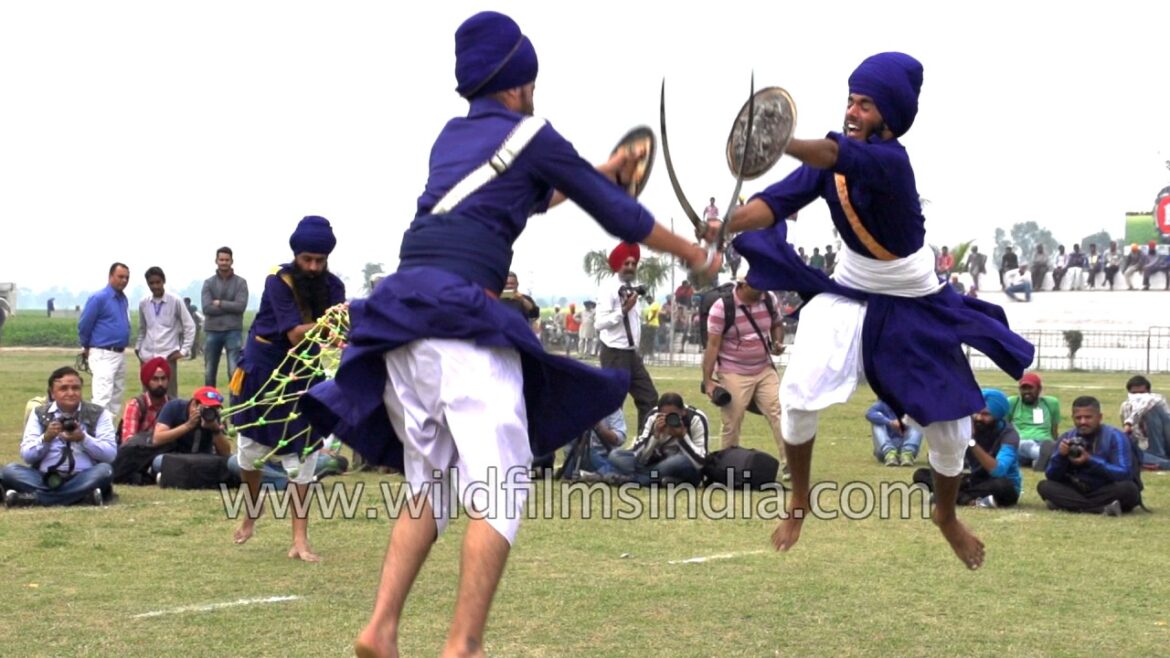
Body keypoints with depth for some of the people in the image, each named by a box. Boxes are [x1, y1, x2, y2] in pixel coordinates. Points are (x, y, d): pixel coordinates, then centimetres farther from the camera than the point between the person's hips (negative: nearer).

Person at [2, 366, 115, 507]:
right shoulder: (39, 414, 12)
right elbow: (26, 456, 4)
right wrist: (45, 438, -14)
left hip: (83, 480, -1)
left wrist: (83, 439, -17)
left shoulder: (98, 413, 7)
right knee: (9, 471, -24)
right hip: (46, 479, 1)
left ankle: (33, 498, -34)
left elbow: (110, 453, -3)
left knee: (105, 470, -32)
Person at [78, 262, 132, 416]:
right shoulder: (98, 298, -12)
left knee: (117, 396, 13)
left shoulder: (124, 299, 12)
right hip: (103, 354, -8)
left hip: (120, 354, 8)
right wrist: (86, 348, 3)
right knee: (103, 397, -15)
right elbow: (84, 325, -8)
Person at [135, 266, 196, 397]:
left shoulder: (175, 302, -3)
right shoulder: (143, 303, 7)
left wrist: (184, 350, -5)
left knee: (169, 396, -4)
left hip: (168, 356, -3)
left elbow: (189, 326, 0)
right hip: (147, 356, 3)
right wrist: (138, 348, 14)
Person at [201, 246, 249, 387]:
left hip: (233, 331, -2)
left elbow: (240, 306, -11)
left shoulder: (240, 282, 3)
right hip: (212, 331, 2)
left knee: (235, 372, -8)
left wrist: (220, 303, -7)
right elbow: (207, 308, -8)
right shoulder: (208, 283, 6)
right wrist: (229, 307, -8)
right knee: (209, 373, 9)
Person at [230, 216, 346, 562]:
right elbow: (295, 334, -30)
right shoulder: (279, 283, -20)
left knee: (302, 456, -2)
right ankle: (252, 511, 39)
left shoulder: (333, 286, -9)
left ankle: (300, 541, 1)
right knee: (251, 447, 10)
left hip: (304, 376, 2)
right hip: (262, 370, -2)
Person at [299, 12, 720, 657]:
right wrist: (696, 254, 25)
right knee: (500, 489, -7)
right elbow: (619, 216, 11)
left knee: (430, 489, 13)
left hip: (401, 308, 8)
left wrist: (601, 172, 49)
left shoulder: (453, 135, 24)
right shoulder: (531, 136, 5)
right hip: (459, 311, -7)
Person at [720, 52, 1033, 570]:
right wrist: (727, 225, -44)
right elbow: (780, 199, -23)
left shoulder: (890, 161, -30)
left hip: (915, 309, -4)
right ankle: (799, 502, 11)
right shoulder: (831, 159, -12)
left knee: (950, 428, 1)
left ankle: (946, 516, 33)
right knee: (797, 395, -15)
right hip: (847, 295, 4)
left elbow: (835, 156, -50)